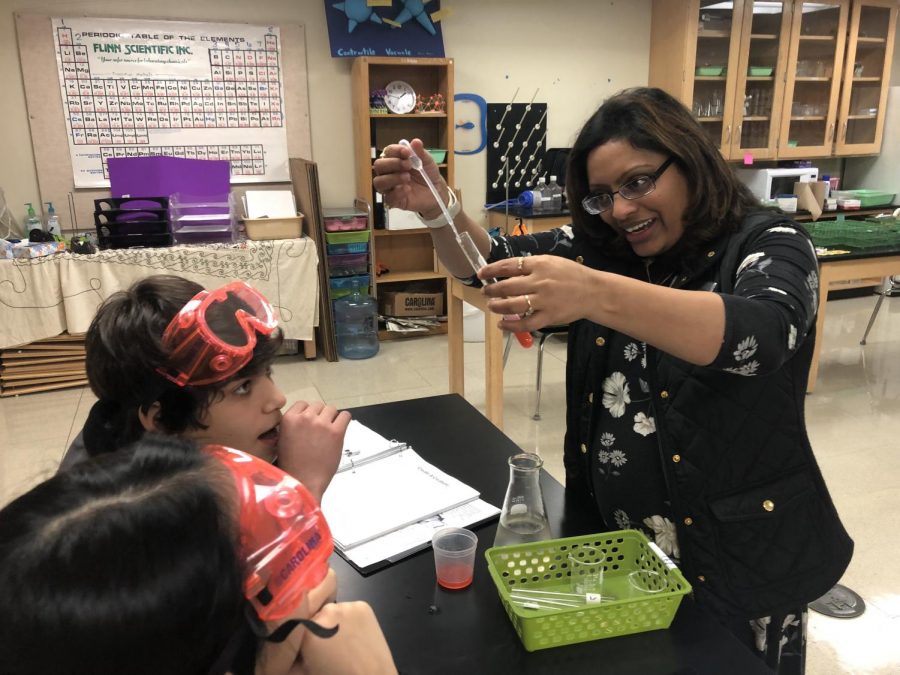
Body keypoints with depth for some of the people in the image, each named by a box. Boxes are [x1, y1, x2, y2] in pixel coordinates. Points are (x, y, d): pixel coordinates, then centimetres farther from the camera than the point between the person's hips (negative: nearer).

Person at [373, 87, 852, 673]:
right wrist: (438, 210, -22)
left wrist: (596, 294, -47)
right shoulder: (600, 248, 1)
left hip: (737, 556, -4)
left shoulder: (769, 245, -13)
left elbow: (757, 334, -34)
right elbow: (489, 262, -1)